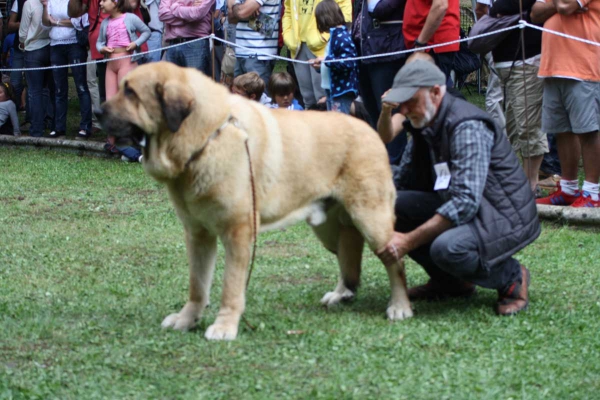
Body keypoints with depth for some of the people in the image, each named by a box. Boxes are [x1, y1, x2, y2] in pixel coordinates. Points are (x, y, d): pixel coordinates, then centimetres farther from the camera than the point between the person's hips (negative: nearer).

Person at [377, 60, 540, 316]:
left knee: (448, 247, -37)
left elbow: (466, 202, -32)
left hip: (506, 216, -9)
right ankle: (449, 281, 8)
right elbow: (402, 186, 10)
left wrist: (409, 241, -31)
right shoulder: (423, 127, 5)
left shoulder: (467, 127, -23)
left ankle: (512, 278, -5)